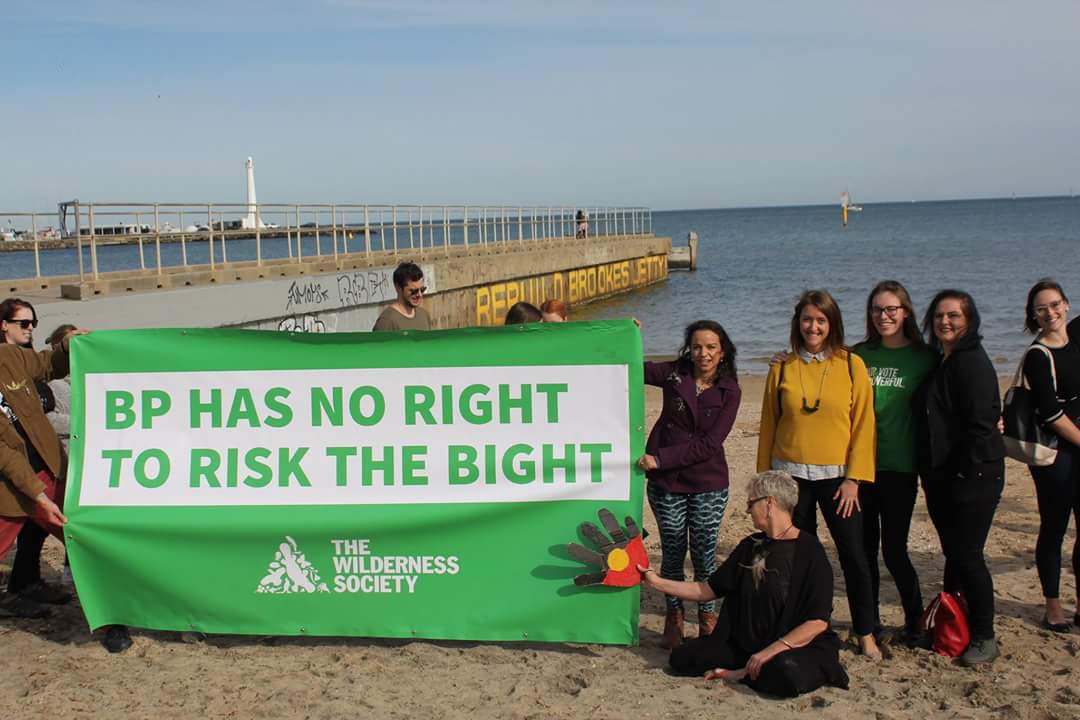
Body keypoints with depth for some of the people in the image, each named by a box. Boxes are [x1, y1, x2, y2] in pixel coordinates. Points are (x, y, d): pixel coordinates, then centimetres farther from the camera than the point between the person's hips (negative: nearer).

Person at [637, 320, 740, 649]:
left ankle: (708, 621, 18)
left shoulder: (729, 391, -4)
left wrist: (661, 459, -17)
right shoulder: (673, 374, -1)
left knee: (704, 555, 3)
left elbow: (709, 443, -12)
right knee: (672, 552, 9)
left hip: (708, 485, -1)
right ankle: (674, 620, 23)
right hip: (665, 482, 1)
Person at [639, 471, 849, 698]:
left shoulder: (809, 551, -11)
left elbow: (818, 621, -15)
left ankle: (742, 674, -11)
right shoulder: (751, 546, 9)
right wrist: (657, 582, 8)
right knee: (681, 657, -10)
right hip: (746, 644, 5)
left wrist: (772, 650, -23)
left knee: (786, 673, -39)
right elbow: (707, 590, 13)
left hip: (799, 646, -5)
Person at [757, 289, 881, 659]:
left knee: (853, 553, -1)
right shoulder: (782, 370, 4)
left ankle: (866, 634, 12)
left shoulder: (852, 366, -1)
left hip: (836, 476, -1)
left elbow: (863, 425, -3)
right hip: (791, 475, 2)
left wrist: (853, 478, -8)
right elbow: (768, 427, 7)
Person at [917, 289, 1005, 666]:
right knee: (953, 554, 16)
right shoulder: (940, 363, 15)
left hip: (973, 477, -9)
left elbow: (981, 424, -20)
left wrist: (966, 474, -19)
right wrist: (933, 475, 15)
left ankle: (983, 637, 9)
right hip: (942, 478, 9)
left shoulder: (972, 363, -14)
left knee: (968, 556, -4)